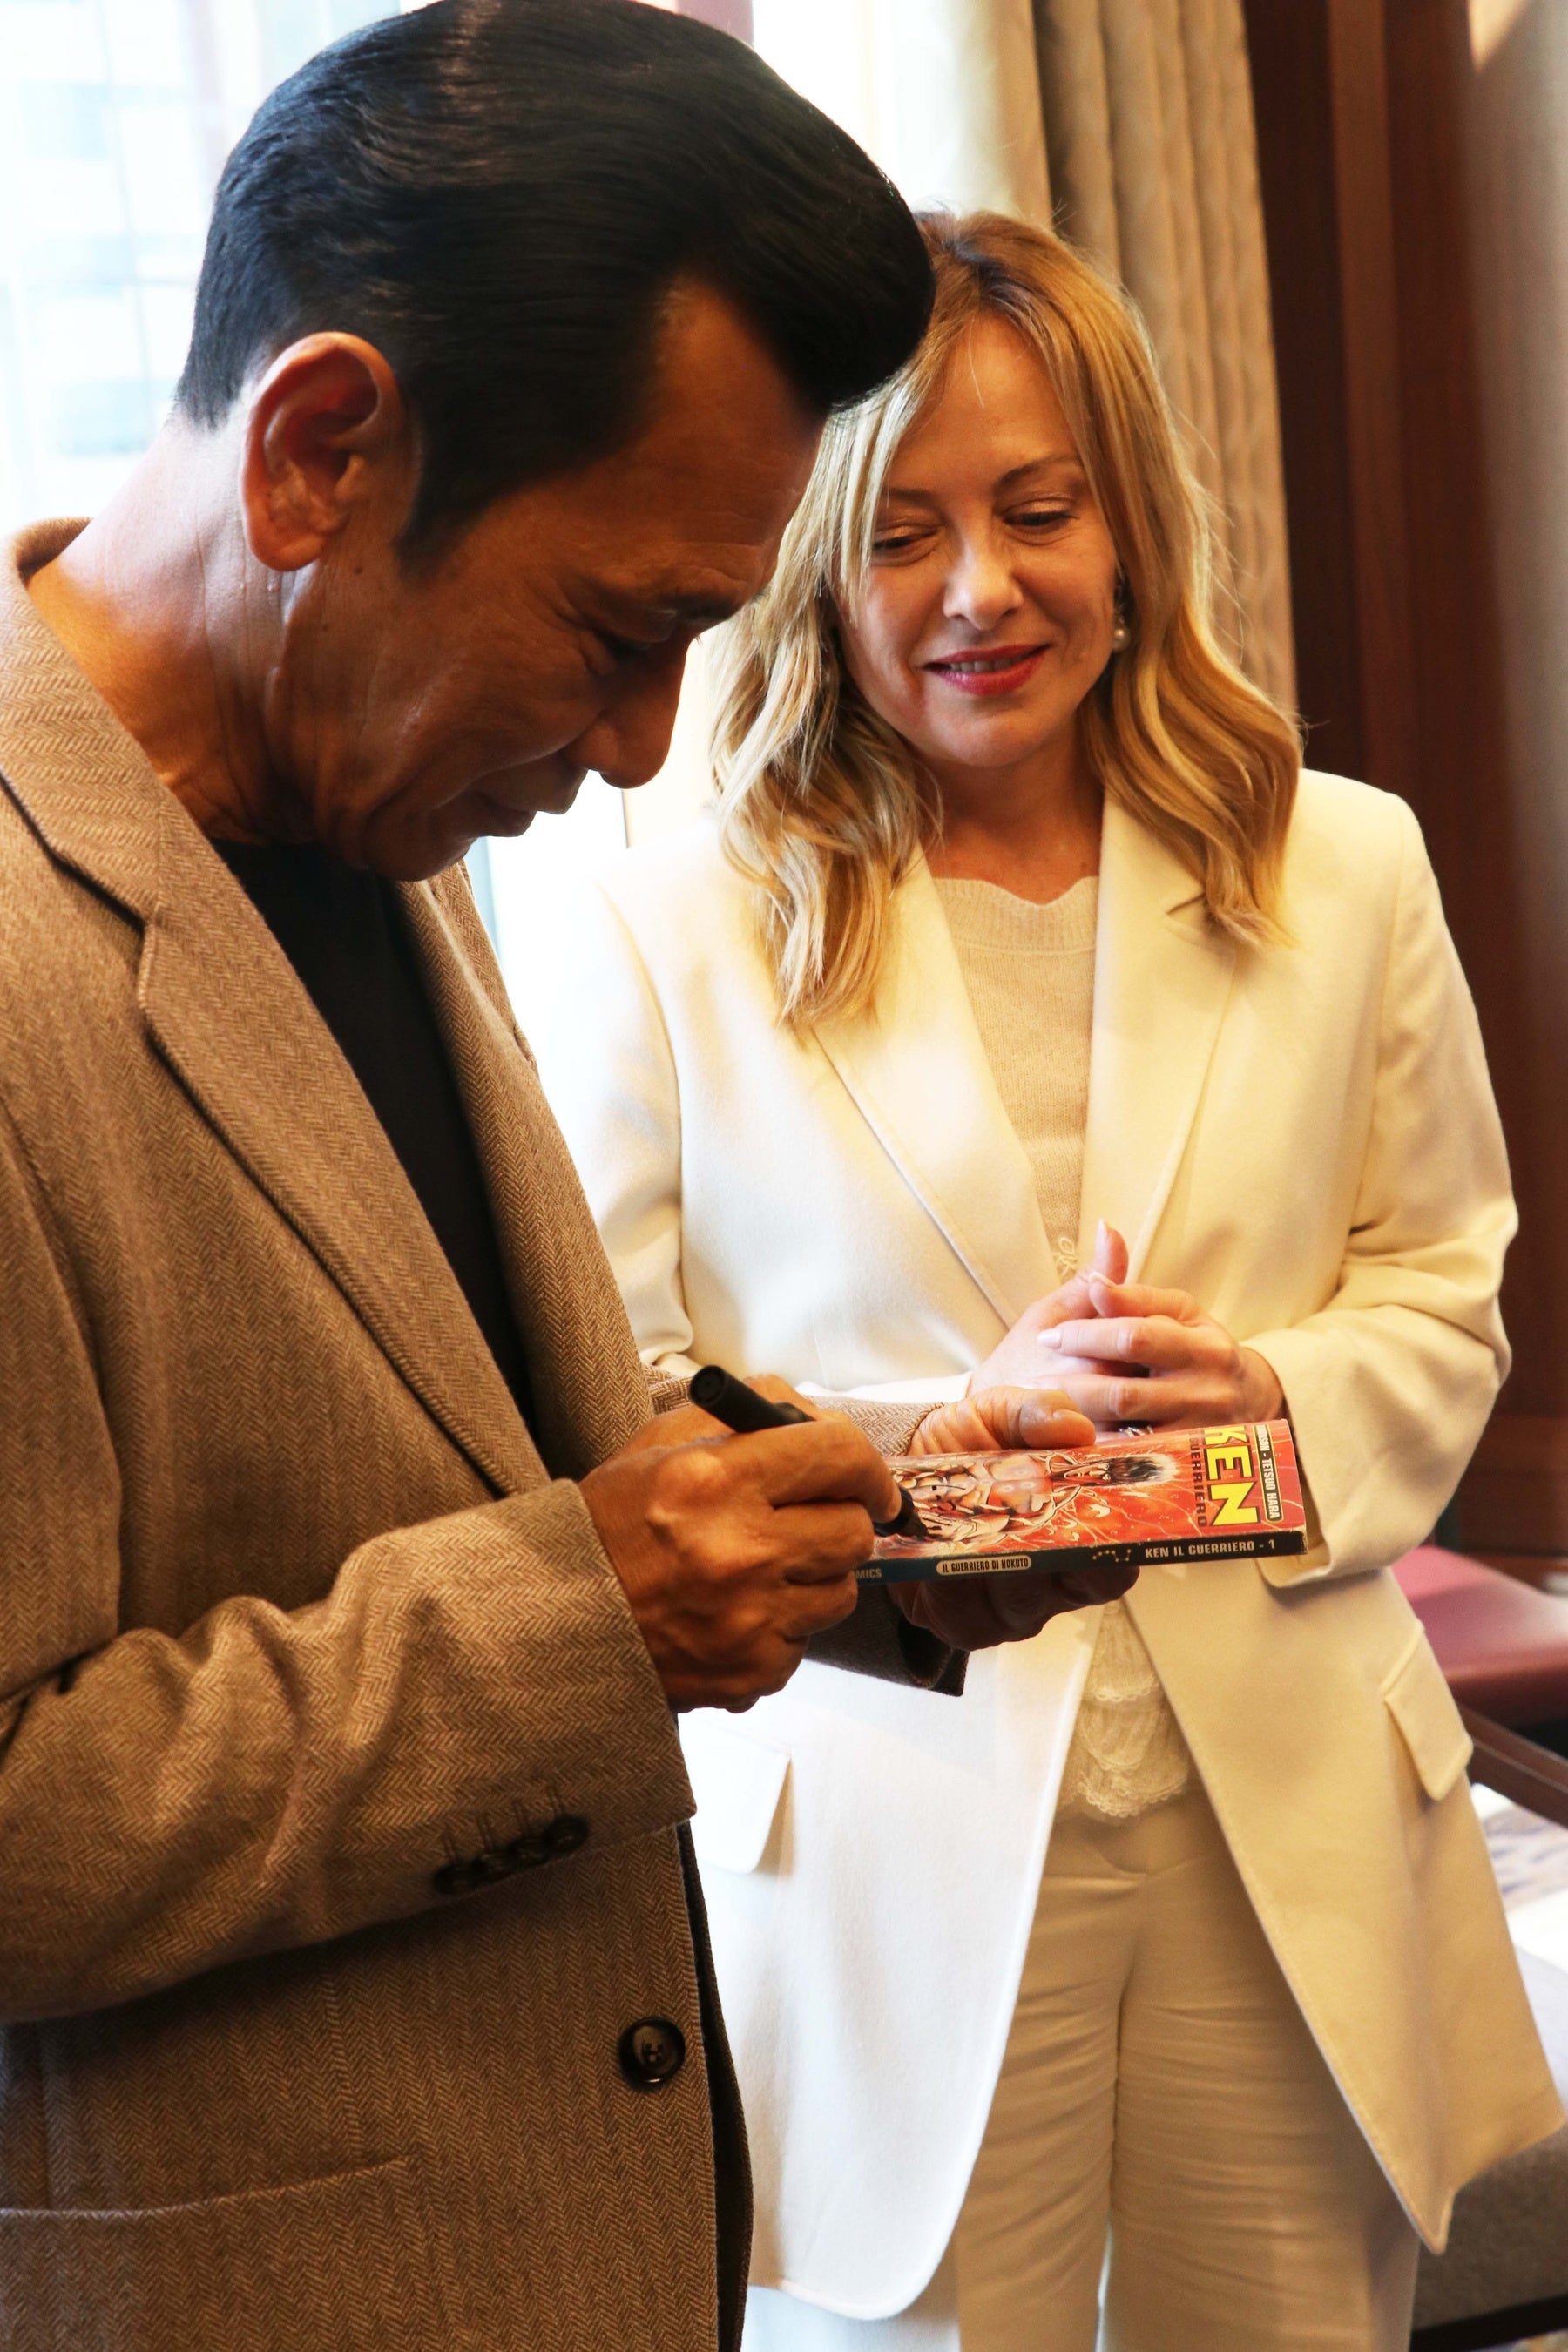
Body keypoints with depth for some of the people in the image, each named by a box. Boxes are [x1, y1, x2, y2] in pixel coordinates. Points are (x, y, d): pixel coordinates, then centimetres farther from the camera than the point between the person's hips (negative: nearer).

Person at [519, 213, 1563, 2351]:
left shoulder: (1344, 871, 3)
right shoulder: (667, 940, -6)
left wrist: (1281, 1409, -12)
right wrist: (954, 1433, -19)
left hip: (1295, 1833, 3)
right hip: (891, 1841, -2)